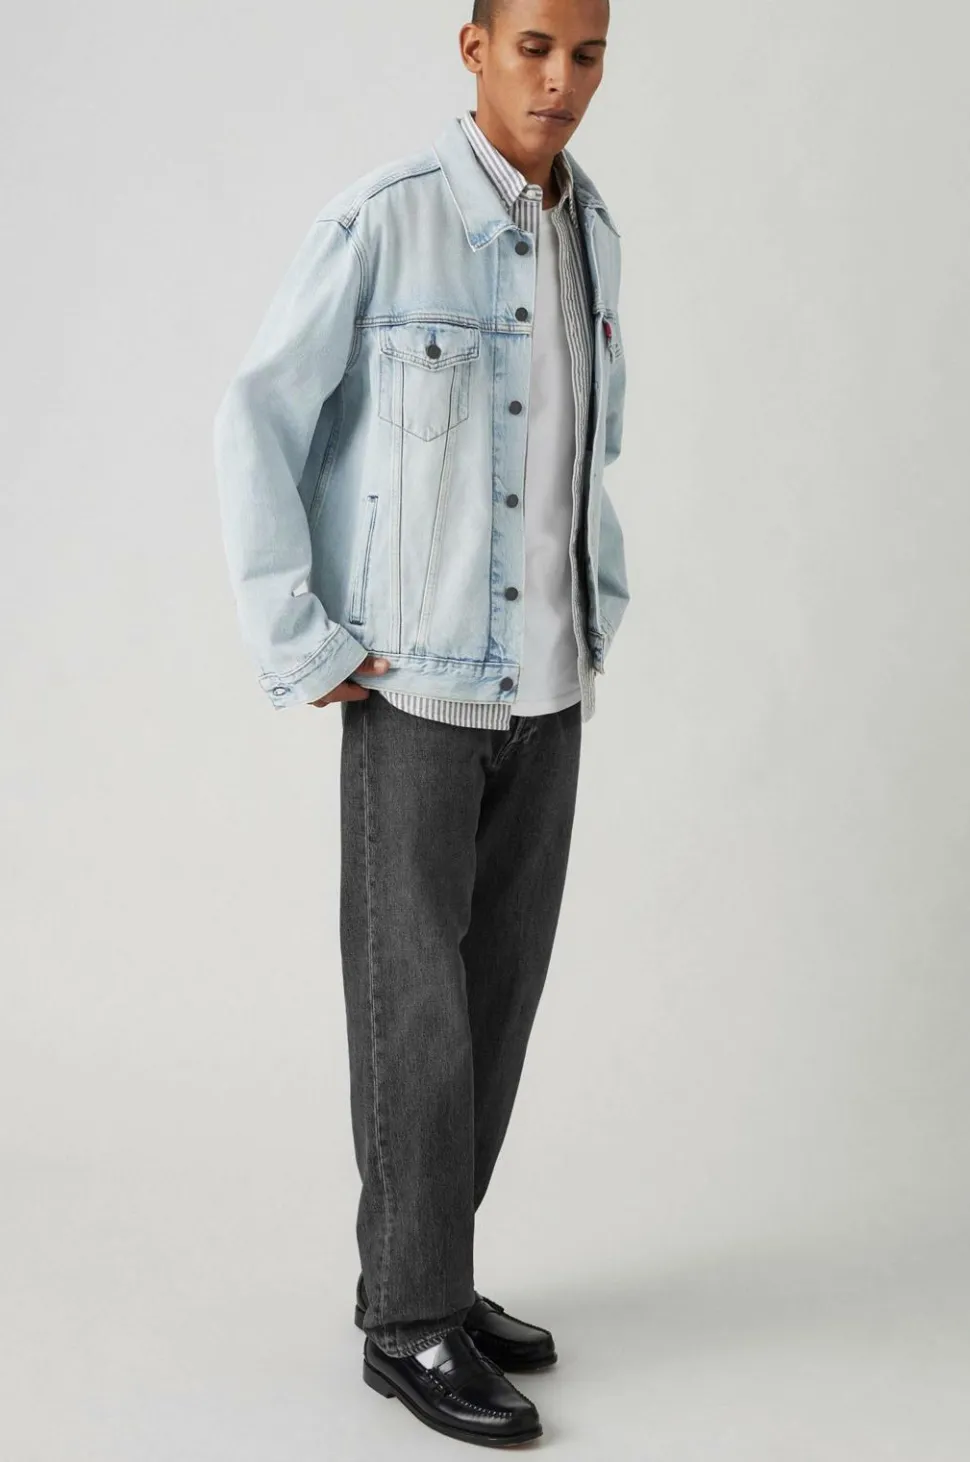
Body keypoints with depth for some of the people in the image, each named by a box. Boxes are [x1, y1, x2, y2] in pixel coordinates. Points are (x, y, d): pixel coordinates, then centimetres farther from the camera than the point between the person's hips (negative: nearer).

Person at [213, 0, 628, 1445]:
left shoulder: (590, 229, 8)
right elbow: (258, 423, -11)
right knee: (415, 1002, 0)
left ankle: (427, 1271, 26)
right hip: (416, 683, -6)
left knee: (500, 994, 11)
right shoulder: (381, 221, -13)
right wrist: (302, 649, -14)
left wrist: (601, 611, 12)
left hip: (547, 687, 7)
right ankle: (413, 1323, 13)